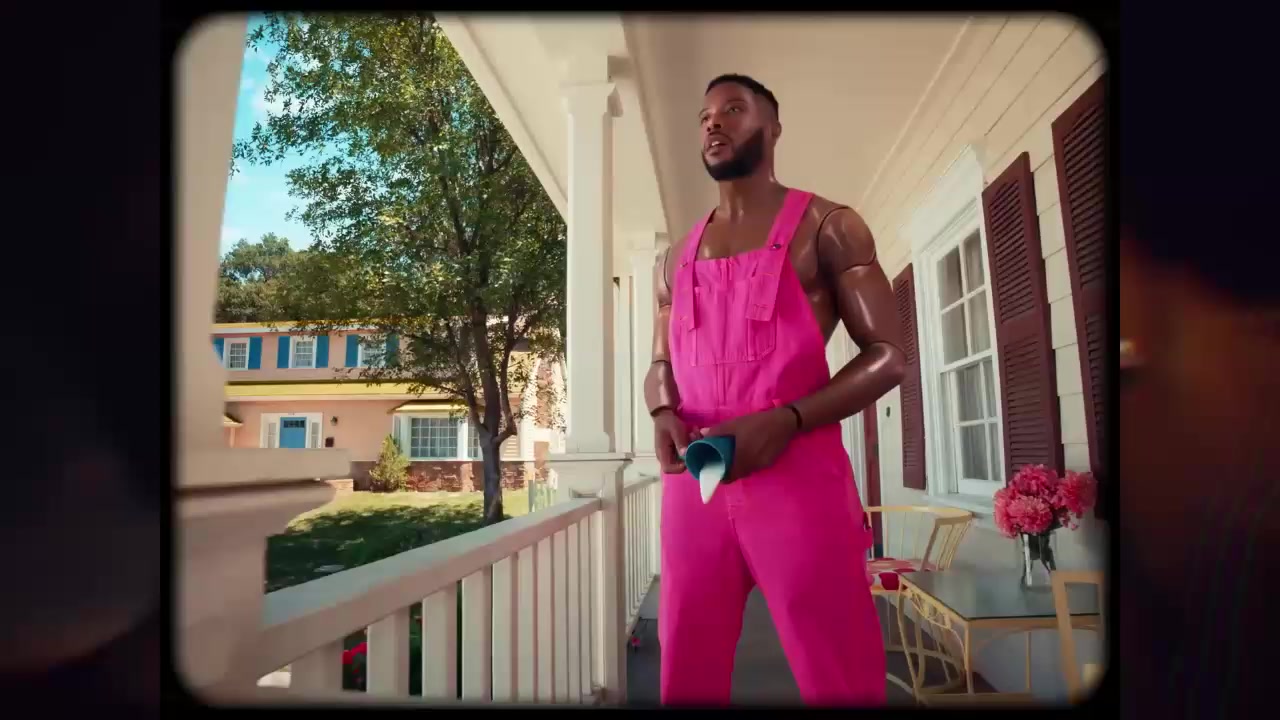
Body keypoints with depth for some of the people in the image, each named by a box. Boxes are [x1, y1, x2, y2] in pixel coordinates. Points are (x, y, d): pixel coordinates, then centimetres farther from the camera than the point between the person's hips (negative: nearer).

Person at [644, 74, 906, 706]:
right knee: (686, 677, 11)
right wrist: (663, 415, -3)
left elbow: (888, 355, -3)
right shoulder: (677, 257, 18)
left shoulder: (825, 227, 3)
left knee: (838, 681, 3)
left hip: (799, 477, -4)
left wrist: (786, 420, -18)